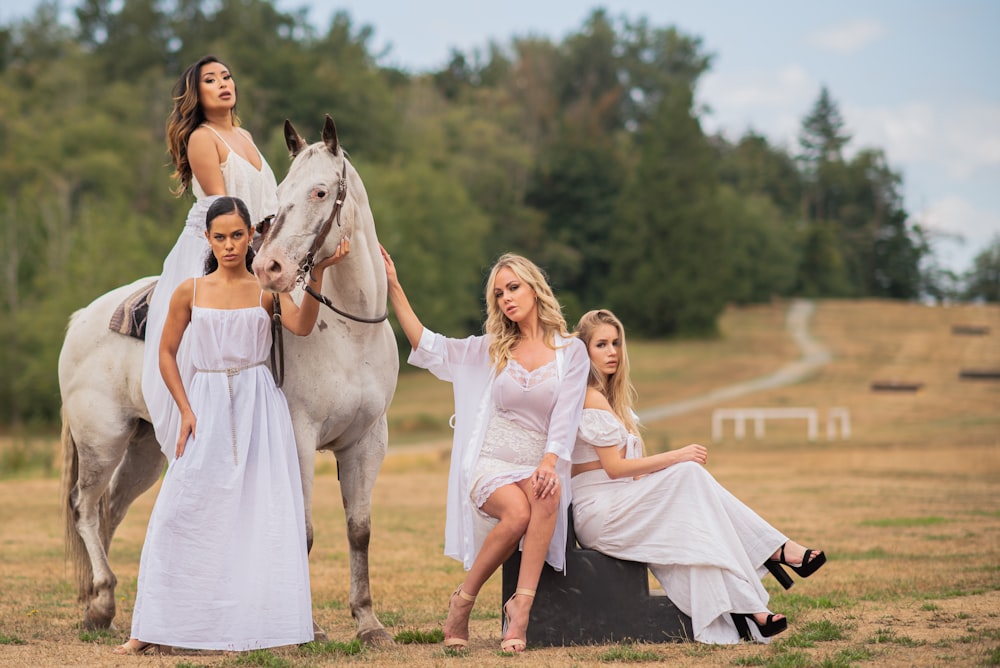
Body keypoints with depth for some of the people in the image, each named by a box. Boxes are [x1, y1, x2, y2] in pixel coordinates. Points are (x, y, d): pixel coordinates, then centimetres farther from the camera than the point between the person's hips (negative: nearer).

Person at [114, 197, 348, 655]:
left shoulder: (266, 289, 2)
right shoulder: (190, 292, 4)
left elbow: (302, 326, -15)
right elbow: (167, 352, 9)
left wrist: (318, 273, -26)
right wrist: (186, 412, 0)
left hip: (259, 408, -1)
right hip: (207, 406, 1)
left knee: (259, 512, -3)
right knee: (181, 512, -2)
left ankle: (250, 626, 5)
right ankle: (154, 629, 7)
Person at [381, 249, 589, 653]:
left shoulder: (571, 352, 8)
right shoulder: (491, 349, 15)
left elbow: (565, 418, -2)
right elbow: (428, 348, 8)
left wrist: (549, 464, -19)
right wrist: (393, 288, 4)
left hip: (538, 466, 0)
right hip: (489, 464, 0)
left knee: (548, 496, -37)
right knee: (517, 513, -33)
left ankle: (521, 607, -40)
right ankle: (463, 601, -15)